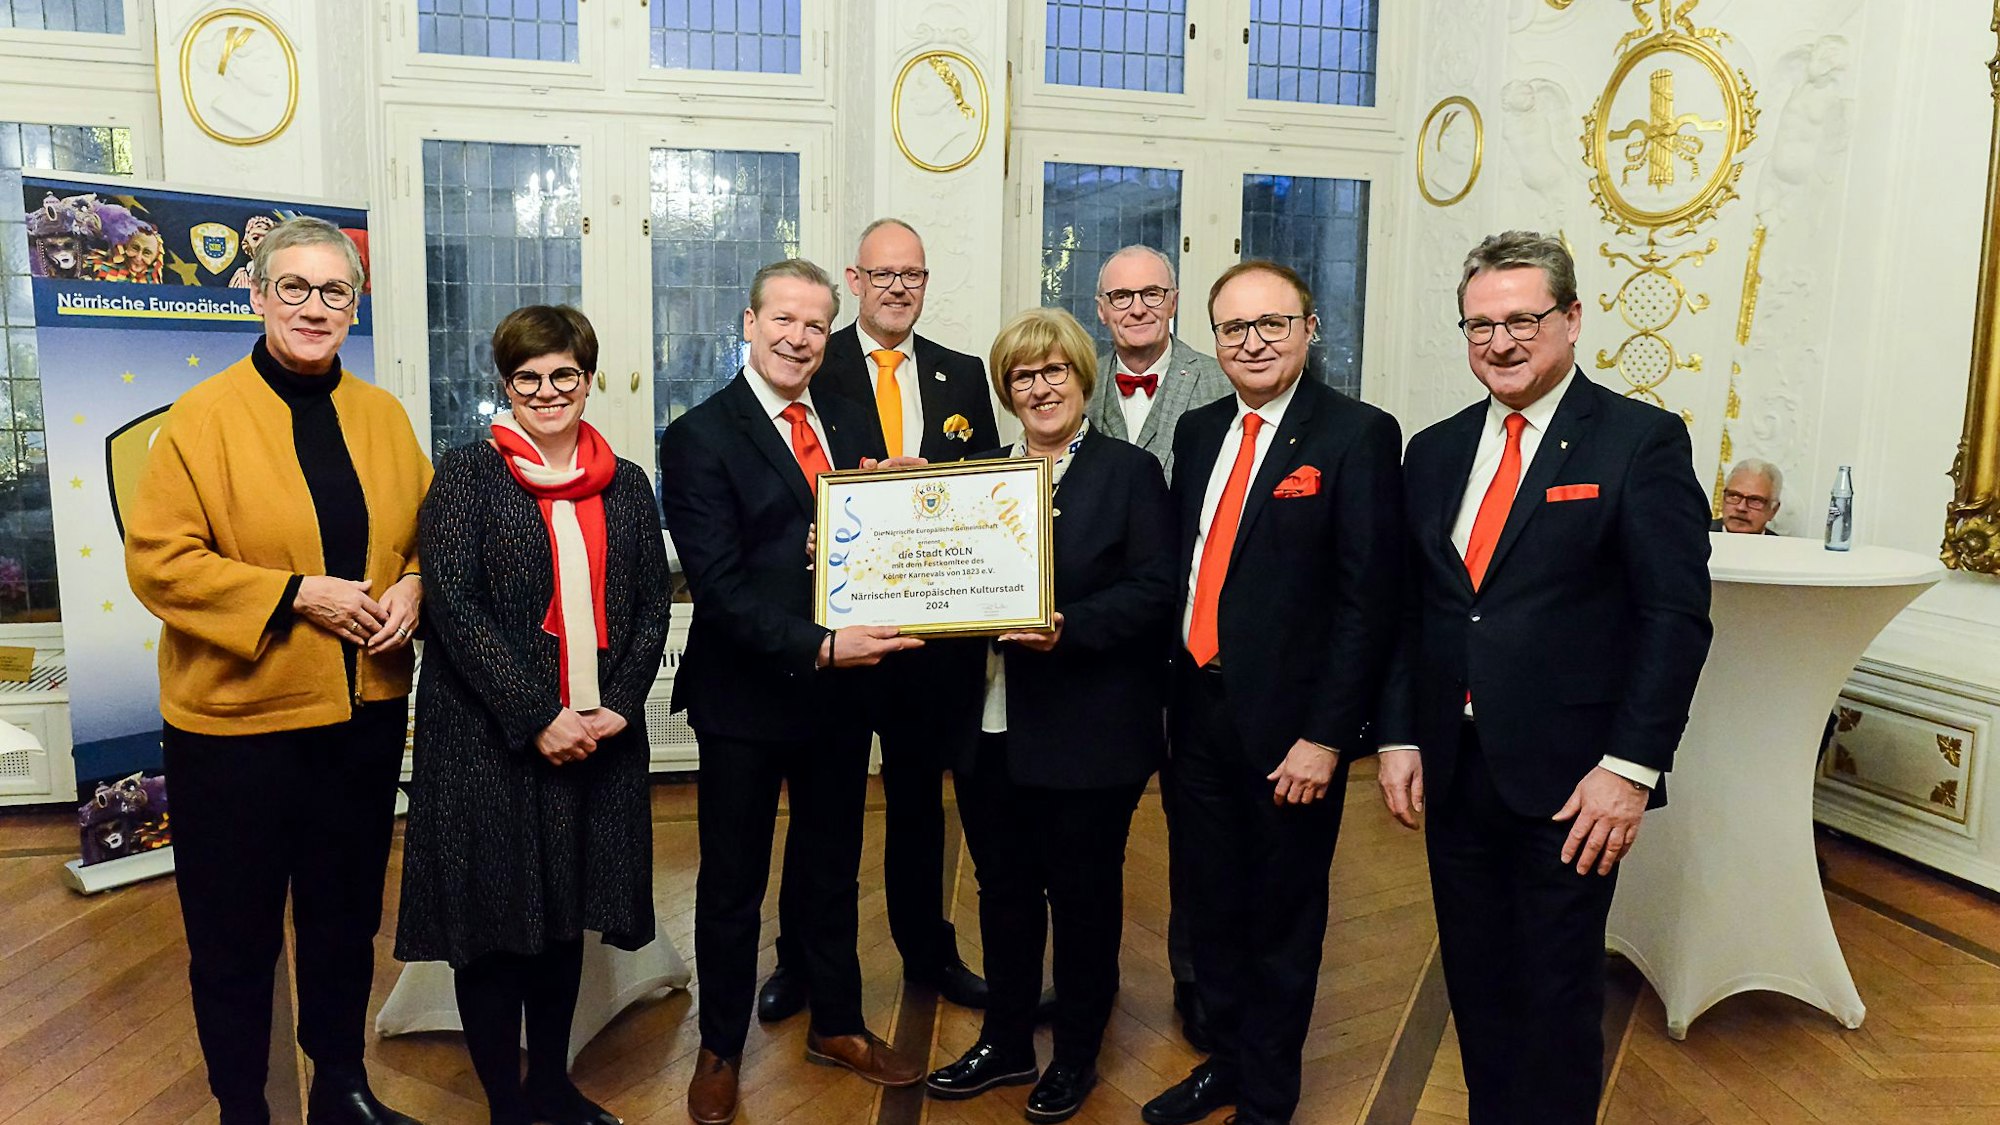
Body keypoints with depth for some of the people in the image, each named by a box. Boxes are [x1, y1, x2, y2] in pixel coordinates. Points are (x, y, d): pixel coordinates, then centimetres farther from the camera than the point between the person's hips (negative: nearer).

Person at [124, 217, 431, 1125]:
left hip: (365, 714, 4)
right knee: (236, 938, 11)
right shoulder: (202, 416, -9)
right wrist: (294, 595, -19)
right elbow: (158, 561, -12)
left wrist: (412, 587, -7)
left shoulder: (383, 416, 6)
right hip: (237, 720, -4)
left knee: (345, 921, 19)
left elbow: (427, 532, 13)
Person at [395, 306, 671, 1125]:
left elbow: (651, 606, 7)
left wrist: (618, 706, -8)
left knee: (565, 918, 16)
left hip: (598, 739, 4)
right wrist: (538, 719, -17)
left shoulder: (626, 485, 8)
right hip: (490, 741, -4)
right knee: (496, 921, 6)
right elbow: (454, 605, -12)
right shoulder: (467, 474, -3)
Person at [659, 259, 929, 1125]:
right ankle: (721, 1050, 33)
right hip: (746, 695, -5)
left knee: (833, 869, 20)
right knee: (733, 883, 12)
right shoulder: (700, 437, -10)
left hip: (843, 687, 5)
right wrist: (816, 648, -26)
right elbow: (717, 583, -18)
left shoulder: (851, 426, 6)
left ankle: (836, 1026, 40)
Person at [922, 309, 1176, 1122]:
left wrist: (1070, 628, -25)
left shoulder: (1129, 471, -4)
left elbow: (1156, 590, -13)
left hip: (1087, 732, -5)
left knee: (1083, 893, 10)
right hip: (990, 725, 5)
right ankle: (1005, 1044, 35)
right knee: (1004, 888, 17)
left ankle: (1077, 1056, 29)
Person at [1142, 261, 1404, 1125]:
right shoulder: (1198, 431, 9)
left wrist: (1326, 735, -17)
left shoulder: (1357, 435, -10)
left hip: (1288, 725, -5)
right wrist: (1168, 692, 6)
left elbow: (1366, 598, -14)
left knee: (1282, 917, 11)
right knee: (1214, 907, 19)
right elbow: (1182, 564, 11)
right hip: (1199, 709, 6)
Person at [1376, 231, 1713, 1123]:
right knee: (1475, 986, 16)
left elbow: (1676, 616, -10)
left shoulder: (1641, 441, -6)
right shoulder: (1434, 451, 9)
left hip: (1568, 780, -4)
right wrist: (1399, 738, 5)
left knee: (1557, 997, 8)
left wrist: (1630, 767, -15)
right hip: (1453, 773, 5)